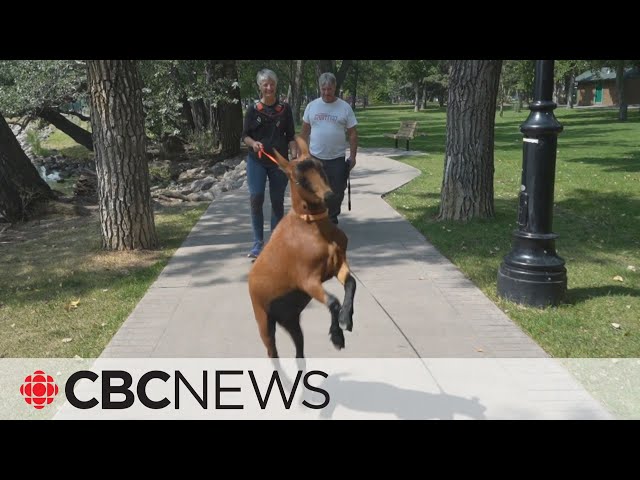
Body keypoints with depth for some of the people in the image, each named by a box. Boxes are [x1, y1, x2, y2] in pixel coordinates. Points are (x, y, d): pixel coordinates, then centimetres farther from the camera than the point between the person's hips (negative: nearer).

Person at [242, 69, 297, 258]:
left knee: (277, 201, 7)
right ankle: (258, 243, -3)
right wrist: (253, 143, -18)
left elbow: (291, 136, 5)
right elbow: (245, 135, 3)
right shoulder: (253, 109, 0)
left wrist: (294, 156, -9)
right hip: (257, 161, -1)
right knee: (256, 198, -14)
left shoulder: (285, 109, 2)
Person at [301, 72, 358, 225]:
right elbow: (304, 132, 8)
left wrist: (353, 156, -4)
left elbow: (353, 134, 0)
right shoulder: (311, 106, 3)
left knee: (337, 193, 8)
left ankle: (331, 221, 25)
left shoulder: (345, 107, -2)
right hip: (315, 158, 1)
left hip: (337, 159, -1)